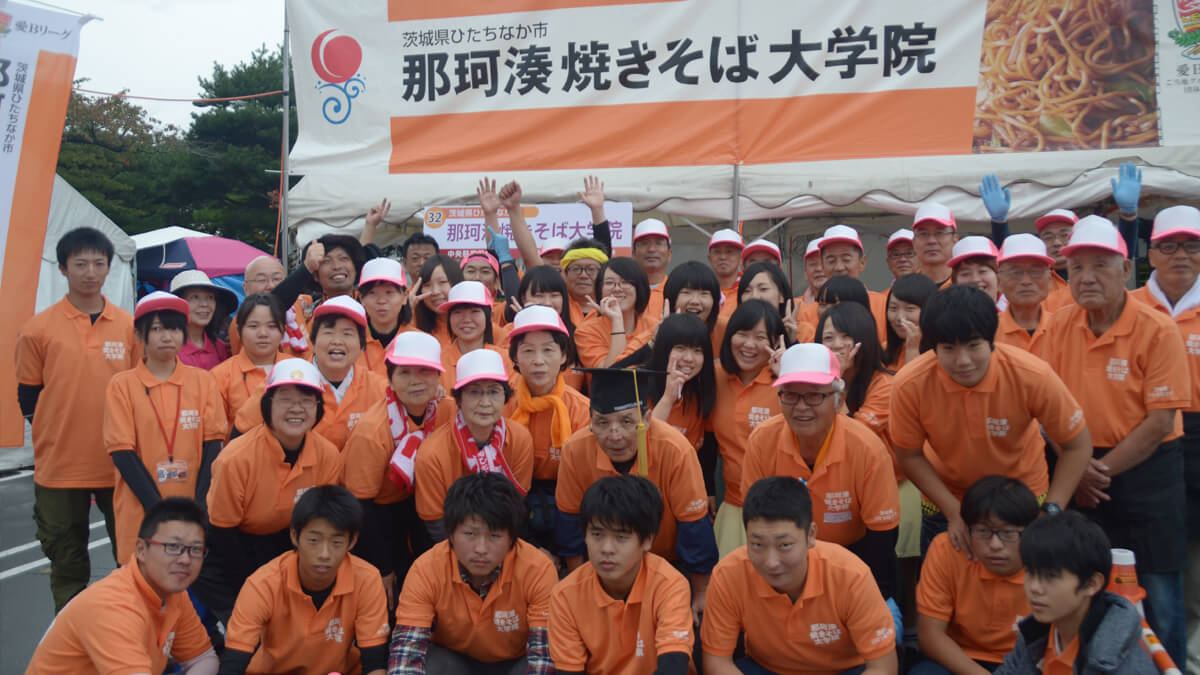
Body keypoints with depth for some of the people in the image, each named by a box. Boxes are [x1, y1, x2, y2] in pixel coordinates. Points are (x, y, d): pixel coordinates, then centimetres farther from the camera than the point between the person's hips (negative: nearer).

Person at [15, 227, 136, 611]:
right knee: (68, 562, 11)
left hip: (120, 464, 1)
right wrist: (58, 439, 2)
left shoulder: (129, 326, 3)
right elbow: (28, 396, 5)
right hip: (59, 466, -1)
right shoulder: (38, 329, -2)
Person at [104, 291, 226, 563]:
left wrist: (199, 507, -9)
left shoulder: (202, 381, 4)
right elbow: (122, 453, -4)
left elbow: (212, 446, 2)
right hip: (141, 516, -1)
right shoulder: (123, 385, 0)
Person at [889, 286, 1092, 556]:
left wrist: (1051, 513, -23)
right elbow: (910, 456, -12)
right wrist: (954, 512, -19)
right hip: (947, 501, 0)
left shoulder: (1033, 376, -28)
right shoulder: (909, 385, -27)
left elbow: (1077, 445, -15)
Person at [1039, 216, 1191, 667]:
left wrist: (1103, 470, -15)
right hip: (1083, 474, 4)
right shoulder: (1060, 327, -1)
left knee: (1158, 593, 3)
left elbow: (1160, 421, -15)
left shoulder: (1158, 330, -12)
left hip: (1147, 471, -3)